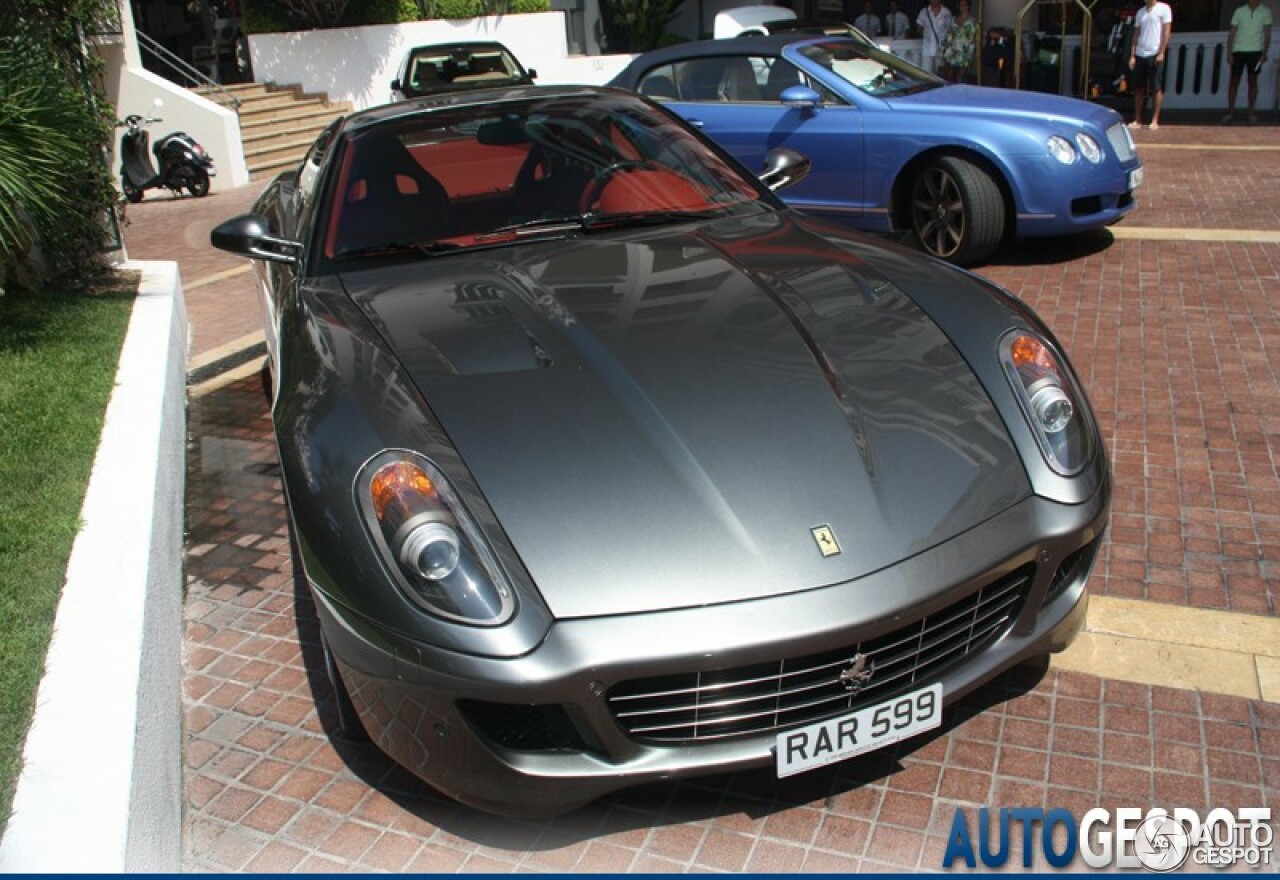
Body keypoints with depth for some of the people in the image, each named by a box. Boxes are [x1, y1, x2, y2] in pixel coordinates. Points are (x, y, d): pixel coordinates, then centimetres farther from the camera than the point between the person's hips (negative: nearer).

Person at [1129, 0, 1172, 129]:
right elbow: (1136, 35, 14)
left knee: (1156, 89, -2)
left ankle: (1155, 121, 1)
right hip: (1140, 54, 5)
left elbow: (1167, 32, -5)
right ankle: (1137, 120, 11)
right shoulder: (1140, 12, 15)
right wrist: (1132, 55, 6)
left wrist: (1161, 53, -12)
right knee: (1138, 89, 5)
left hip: (1155, 54, -5)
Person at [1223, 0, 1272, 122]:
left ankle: (1251, 112, 6)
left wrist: (1265, 53, -6)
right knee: (1234, 81, 1)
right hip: (1239, 50, 0)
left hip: (1255, 51, 0)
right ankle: (1230, 111, 7)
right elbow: (1232, 33, 4)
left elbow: (1267, 34, 3)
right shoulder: (1239, 11, 2)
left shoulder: (1265, 12, 3)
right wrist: (1229, 53, -4)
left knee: (1253, 81, 3)